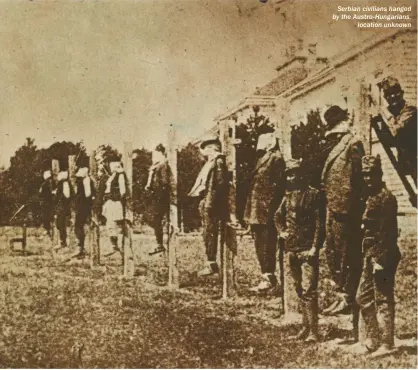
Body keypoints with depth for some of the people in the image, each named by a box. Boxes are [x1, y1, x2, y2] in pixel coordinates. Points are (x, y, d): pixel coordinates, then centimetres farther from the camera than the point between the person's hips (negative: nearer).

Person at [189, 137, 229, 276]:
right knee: (208, 234, 11)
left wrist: (210, 202, -21)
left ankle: (211, 264, -5)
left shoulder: (218, 161, -9)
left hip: (211, 204, -10)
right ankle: (211, 263, 16)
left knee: (210, 234, -8)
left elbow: (220, 183, -17)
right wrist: (203, 202, 17)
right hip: (205, 203, 10)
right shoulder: (210, 163, 20)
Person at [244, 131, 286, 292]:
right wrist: (250, 210, 17)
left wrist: (272, 208, -19)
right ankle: (266, 276, 21)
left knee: (266, 244, -8)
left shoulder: (276, 158, -8)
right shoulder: (262, 158, 20)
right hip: (257, 210, 10)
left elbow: (279, 184, -15)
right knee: (260, 243, 13)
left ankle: (269, 277, -4)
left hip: (266, 209, -10)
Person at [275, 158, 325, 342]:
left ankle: (313, 330, -8)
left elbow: (320, 224, -11)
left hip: (308, 249, -7)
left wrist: (315, 247, -16)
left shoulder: (313, 194, -8)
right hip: (292, 249, 7)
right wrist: (282, 231, 9)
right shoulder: (288, 195, 11)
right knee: (299, 290, 13)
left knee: (308, 290, -11)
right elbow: (278, 216, 26)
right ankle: (306, 326, 23)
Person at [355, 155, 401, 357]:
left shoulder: (386, 197, -13)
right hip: (370, 255, 10)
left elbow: (387, 232, -18)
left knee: (383, 300, -4)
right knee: (363, 297, 15)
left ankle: (386, 344, 3)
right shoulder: (371, 196, 15)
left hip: (382, 256, -10)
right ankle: (372, 339, 24)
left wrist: (381, 259, -21)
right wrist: (369, 256, 17)